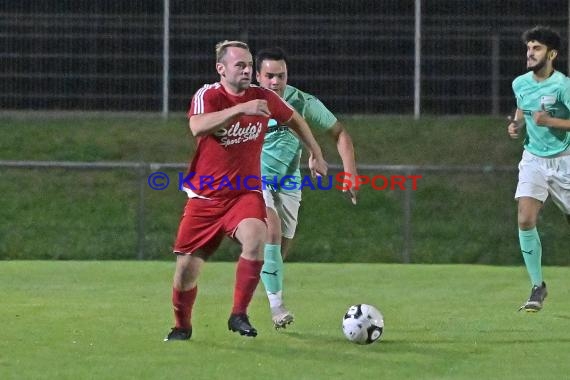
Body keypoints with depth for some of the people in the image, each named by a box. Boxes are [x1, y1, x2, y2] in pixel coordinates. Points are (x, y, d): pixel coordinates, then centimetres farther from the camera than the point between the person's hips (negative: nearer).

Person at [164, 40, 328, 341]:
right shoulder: (207, 96, -12)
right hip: (205, 197, -1)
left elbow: (294, 120, 20)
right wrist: (241, 109, -42)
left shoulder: (263, 97, -1)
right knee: (186, 267, 1)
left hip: (245, 193, 1)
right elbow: (197, 126, -35)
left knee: (255, 238, -30)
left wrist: (315, 154, 20)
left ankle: (239, 314, -19)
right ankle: (182, 326, 29)